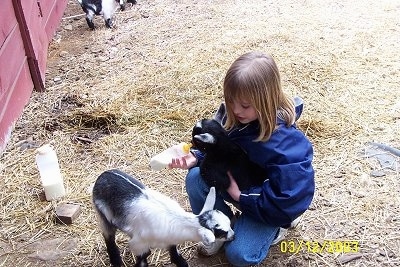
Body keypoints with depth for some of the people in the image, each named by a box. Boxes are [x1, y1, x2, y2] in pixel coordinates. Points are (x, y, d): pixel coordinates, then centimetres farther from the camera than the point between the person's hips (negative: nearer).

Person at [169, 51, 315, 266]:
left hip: (267, 204, -5)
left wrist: (241, 195, -32)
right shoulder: (230, 114, -16)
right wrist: (196, 157, -22)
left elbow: (288, 198, -32)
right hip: (236, 181, 6)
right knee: (195, 178, -22)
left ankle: (275, 226, 10)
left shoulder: (287, 142, -34)